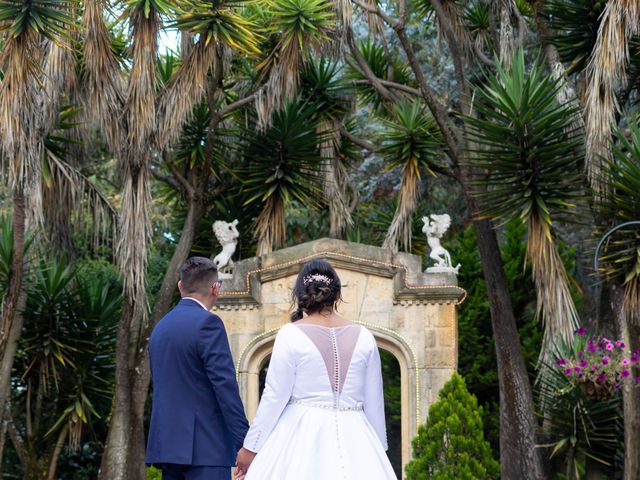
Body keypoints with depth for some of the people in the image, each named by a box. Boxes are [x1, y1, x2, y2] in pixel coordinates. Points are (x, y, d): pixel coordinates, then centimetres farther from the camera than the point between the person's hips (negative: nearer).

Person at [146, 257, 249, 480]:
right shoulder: (208, 323, -10)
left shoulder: (160, 327, 17)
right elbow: (225, 386, -15)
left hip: (167, 442, 8)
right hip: (205, 448, -8)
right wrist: (245, 443, -15)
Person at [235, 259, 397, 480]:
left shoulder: (291, 334, -4)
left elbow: (274, 397, -5)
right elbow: (375, 402, 10)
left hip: (303, 436, -3)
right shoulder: (364, 337, 6)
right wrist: (378, 449, 21)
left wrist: (251, 447, 3)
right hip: (352, 437, 3)